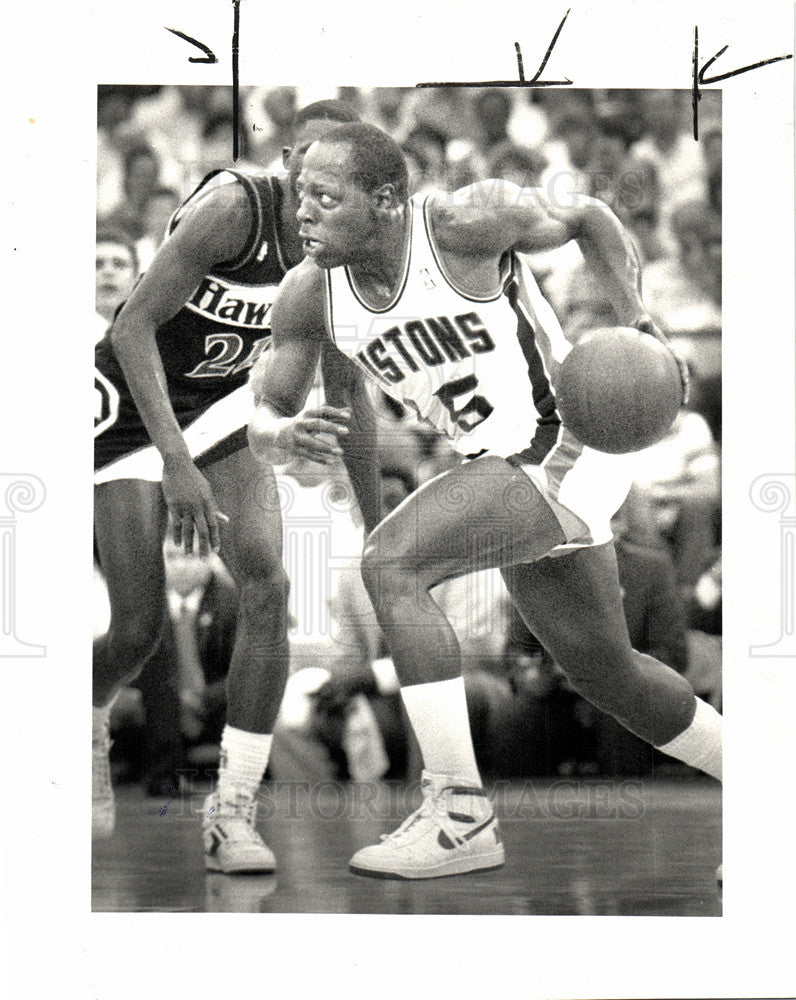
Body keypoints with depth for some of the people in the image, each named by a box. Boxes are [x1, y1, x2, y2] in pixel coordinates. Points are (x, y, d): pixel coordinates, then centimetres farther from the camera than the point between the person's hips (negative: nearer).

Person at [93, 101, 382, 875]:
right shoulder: (234, 208, -27)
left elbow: (345, 391, 6)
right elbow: (133, 328, -29)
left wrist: (378, 526, 9)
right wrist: (176, 462, -38)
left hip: (220, 408, 5)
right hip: (132, 408, -5)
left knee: (266, 586, -16)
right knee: (137, 627, -8)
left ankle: (232, 811, -10)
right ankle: (89, 726, 29)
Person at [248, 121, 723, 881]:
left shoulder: (463, 224, -19)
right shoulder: (309, 295, -3)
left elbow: (589, 218, -3)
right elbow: (263, 415, 5)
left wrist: (637, 326, -13)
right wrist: (281, 433, -18)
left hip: (571, 445, -8)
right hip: (504, 472, 8)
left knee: (390, 565, -25)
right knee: (607, 674, 20)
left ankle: (459, 816, -21)